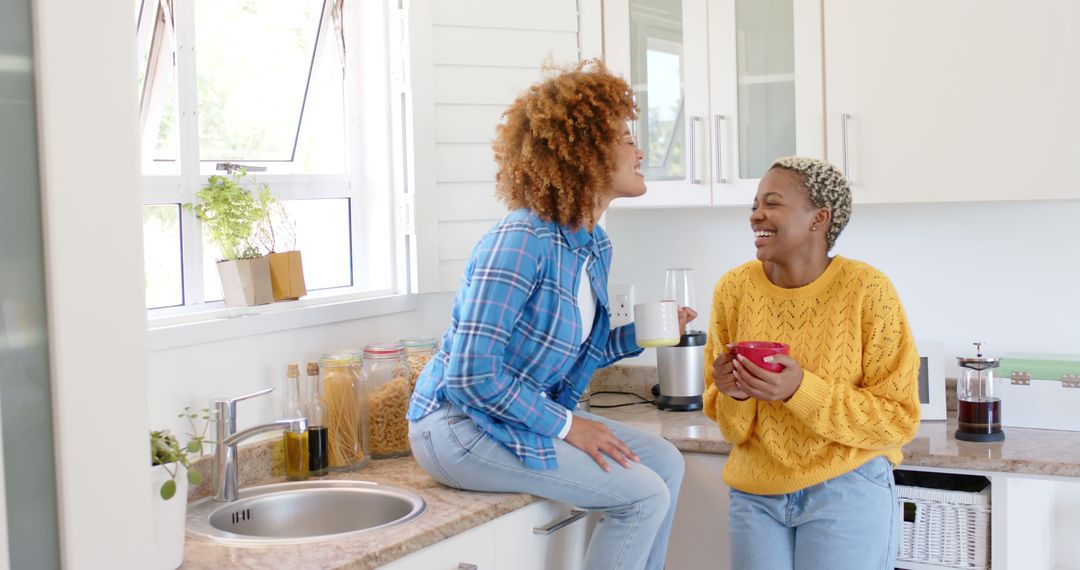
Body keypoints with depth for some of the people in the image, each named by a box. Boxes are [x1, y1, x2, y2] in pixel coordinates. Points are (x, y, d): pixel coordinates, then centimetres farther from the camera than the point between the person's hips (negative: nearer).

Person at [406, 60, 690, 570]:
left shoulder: (594, 246, 5)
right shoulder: (521, 243, -23)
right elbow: (472, 373, -25)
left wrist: (637, 335, 0)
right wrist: (566, 426, -19)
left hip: (529, 413, 9)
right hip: (459, 426, -9)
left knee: (665, 463, 9)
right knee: (643, 495, -12)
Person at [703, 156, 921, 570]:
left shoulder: (867, 290, -13)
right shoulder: (733, 288, -3)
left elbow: (900, 419, -11)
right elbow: (731, 426, 7)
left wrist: (801, 390, -23)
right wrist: (735, 395, -17)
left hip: (847, 490, -3)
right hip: (755, 495, 3)